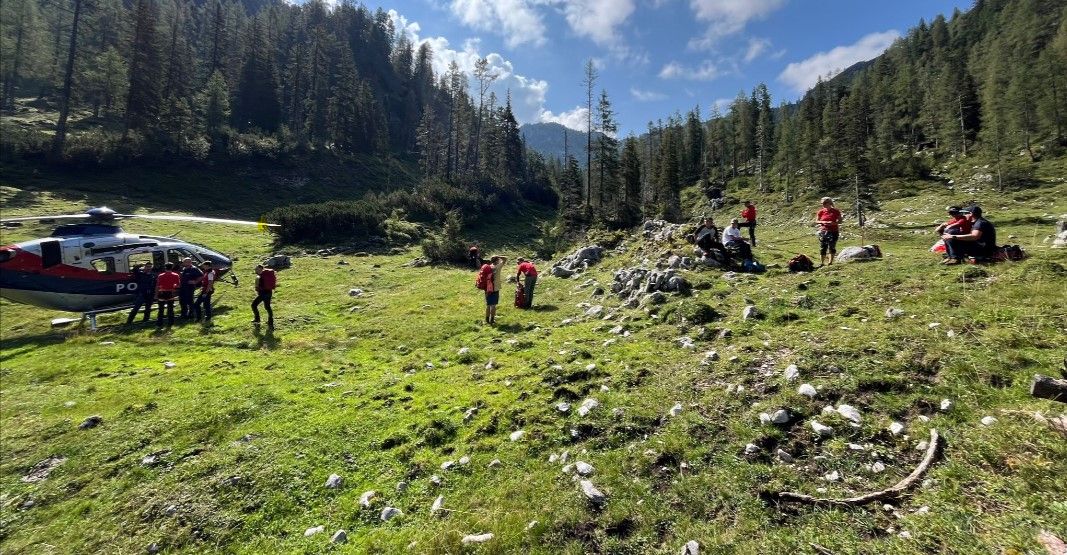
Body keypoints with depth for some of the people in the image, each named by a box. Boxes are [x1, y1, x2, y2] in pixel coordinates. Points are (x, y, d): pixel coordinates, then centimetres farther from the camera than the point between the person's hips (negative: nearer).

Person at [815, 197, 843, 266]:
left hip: (833, 231, -2)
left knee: (832, 247, -1)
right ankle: (822, 263, 6)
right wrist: (822, 222, -14)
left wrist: (834, 223, -19)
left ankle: (831, 262, 8)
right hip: (823, 231, 2)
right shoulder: (821, 212, 3)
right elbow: (816, 221, 6)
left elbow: (840, 221, 1)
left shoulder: (836, 211, -2)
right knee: (822, 248, 0)